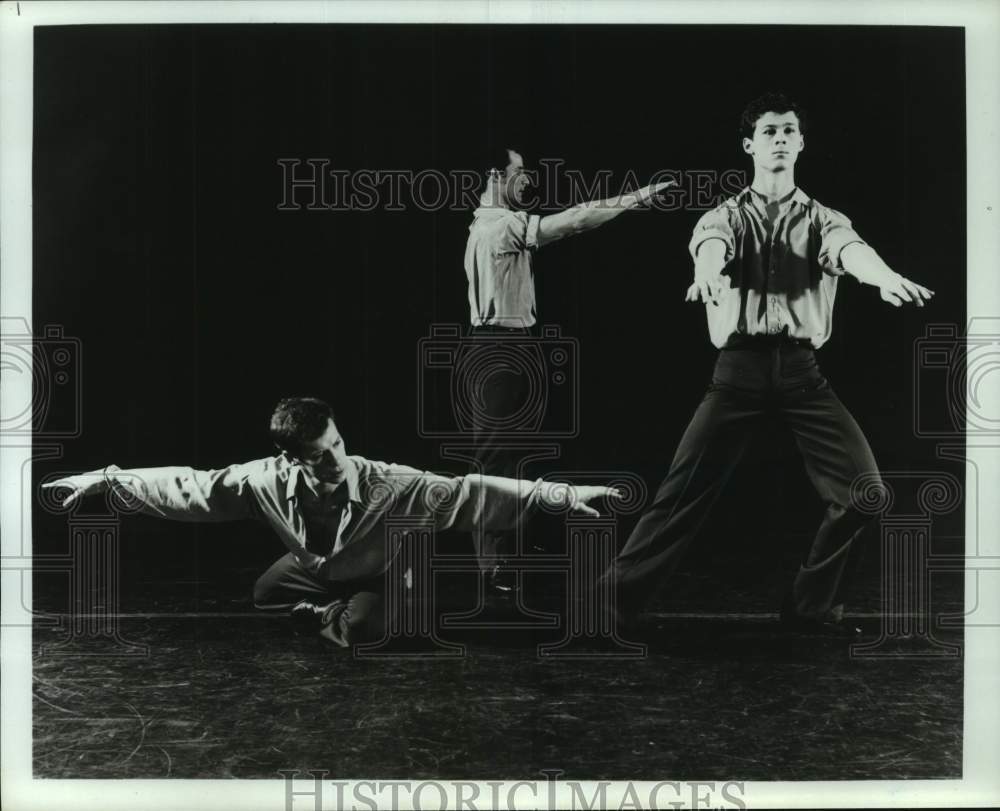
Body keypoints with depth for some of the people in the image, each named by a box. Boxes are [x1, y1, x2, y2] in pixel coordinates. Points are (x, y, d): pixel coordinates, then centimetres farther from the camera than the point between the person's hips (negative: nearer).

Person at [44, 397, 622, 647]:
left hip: (372, 576, -4)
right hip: (313, 568, 4)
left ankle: (330, 619, 8)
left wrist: (559, 494, -53)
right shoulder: (268, 479, -33)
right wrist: (107, 476, -21)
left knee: (365, 628, -29)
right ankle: (330, 616, 21)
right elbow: (189, 486, -22)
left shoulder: (384, 483, -42)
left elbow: (467, 493, -46)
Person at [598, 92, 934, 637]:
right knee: (684, 489, -8)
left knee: (863, 490, -6)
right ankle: (613, 599, 3)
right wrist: (708, 272, -42)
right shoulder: (724, 217, 10)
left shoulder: (822, 220, 12)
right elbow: (709, 244, -15)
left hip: (801, 369, 2)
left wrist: (887, 277, -37)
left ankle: (812, 604, 13)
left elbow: (851, 249, -12)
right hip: (740, 366, -2)